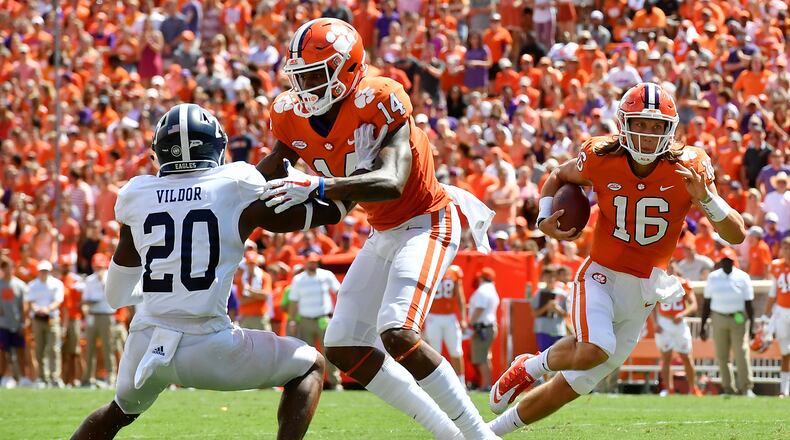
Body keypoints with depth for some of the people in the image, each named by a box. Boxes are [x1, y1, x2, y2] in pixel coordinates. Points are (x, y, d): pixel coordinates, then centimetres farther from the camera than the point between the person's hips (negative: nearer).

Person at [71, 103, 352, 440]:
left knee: (120, 411, 34)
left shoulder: (137, 195, 10)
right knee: (310, 366, 16)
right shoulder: (237, 190, 0)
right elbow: (330, 212, 8)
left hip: (145, 344, 4)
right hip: (207, 348, -4)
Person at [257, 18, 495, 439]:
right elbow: (266, 175, 8)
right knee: (343, 349, 4)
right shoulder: (293, 116, -6)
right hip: (384, 233, 9)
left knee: (398, 334, -26)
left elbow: (392, 183, -40)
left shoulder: (379, 101, -27)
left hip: (426, 223, -9)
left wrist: (317, 187, -50)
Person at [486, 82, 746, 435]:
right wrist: (544, 217, -4)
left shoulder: (687, 169, -12)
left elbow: (736, 235, -12)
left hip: (643, 291, 2)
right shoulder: (601, 160, -11)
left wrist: (706, 198, -30)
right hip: (601, 276, -2)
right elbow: (559, 176, 13)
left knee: (569, 386, 6)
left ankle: (494, 429, 25)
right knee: (594, 351, -32)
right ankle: (532, 366, 0)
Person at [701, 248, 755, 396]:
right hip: (719, 319, 2)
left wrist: (751, 327, -6)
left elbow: (748, 304, -1)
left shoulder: (743, 277, -1)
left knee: (742, 353, -9)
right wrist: (702, 326, 6)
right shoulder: (713, 277, 6)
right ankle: (728, 388, 8)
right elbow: (707, 303, 9)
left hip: (739, 319, -2)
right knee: (721, 356, 2)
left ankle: (746, 388, -5)